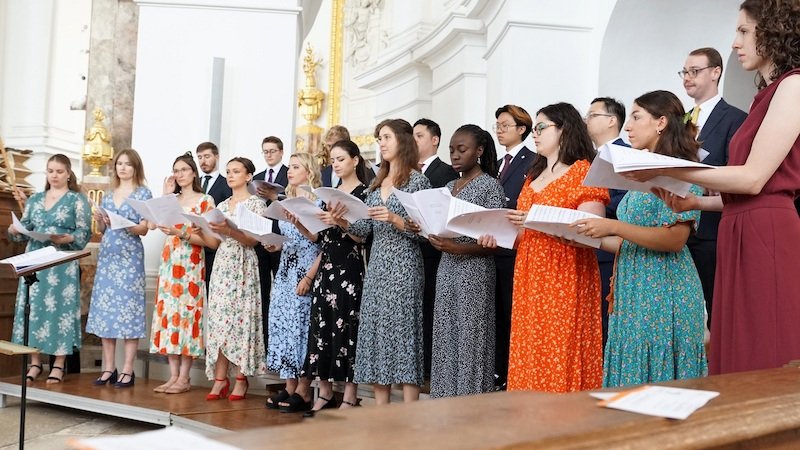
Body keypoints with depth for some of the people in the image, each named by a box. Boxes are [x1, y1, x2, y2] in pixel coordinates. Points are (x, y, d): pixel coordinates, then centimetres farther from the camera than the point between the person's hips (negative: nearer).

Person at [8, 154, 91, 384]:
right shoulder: (34, 199, 16)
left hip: (63, 264, -4)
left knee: (60, 308, -6)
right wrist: (14, 231, -7)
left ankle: (58, 364, 0)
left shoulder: (78, 200, 2)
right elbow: (25, 228, 15)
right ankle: (35, 363, 8)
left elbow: (84, 232, -5)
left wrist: (66, 239, -23)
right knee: (32, 308, 1)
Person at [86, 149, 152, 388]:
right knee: (104, 308, 1)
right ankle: (108, 368, 7)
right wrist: (99, 220, -3)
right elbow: (102, 230, 18)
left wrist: (123, 224, -22)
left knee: (128, 308, -8)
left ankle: (127, 370, -5)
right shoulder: (108, 195, 16)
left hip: (130, 256, -5)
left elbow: (144, 228, -5)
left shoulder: (144, 193, 2)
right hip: (107, 256, 5)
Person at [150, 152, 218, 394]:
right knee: (168, 313, 2)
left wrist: (180, 233, -18)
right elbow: (151, 223, -1)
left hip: (190, 264, -5)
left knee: (187, 313, -6)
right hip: (168, 262, 5)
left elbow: (209, 239, -8)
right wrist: (165, 195, 2)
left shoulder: (205, 200, -1)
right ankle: (173, 375, 7)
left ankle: (184, 378, -1)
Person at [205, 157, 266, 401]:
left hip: (243, 267, -5)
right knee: (218, 320, -1)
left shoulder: (256, 203, 0)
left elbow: (253, 240, -9)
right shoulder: (221, 205, 17)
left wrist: (229, 231, -23)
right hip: (222, 265, 5)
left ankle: (241, 379, -1)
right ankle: (220, 379, 1)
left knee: (240, 319, -7)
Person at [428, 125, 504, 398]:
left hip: (474, 271, -7)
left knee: (470, 339, -5)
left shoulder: (490, 186, -5)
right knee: (445, 341, 6)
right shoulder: (449, 187, 16)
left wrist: (458, 248, -22)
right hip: (447, 271, 7)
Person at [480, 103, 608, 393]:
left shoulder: (584, 171, -4)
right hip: (529, 278, 7)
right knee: (530, 356, 6)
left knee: (561, 356, -6)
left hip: (565, 278, -7)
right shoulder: (534, 176, 19)